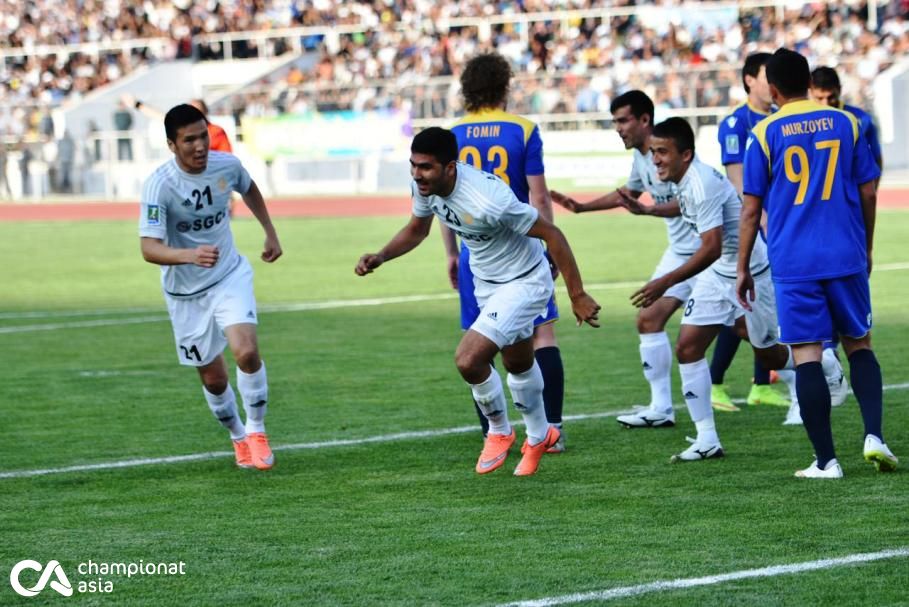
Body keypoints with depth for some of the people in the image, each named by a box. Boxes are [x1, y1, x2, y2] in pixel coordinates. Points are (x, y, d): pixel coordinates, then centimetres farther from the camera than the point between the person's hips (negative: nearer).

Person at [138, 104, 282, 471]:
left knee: (247, 351, -22)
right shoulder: (159, 185, -24)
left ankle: (256, 431, -1)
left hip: (230, 277, 2)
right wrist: (190, 255, -50)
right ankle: (238, 437, 35)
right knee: (213, 378, 7)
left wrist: (270, 233, 20)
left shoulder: (226, 165, -11)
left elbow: (249, 189, 15)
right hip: (185, 292, -2)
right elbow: (149, 248, -33)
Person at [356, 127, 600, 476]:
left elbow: (552, 235, -27)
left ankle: (499, 431, 8)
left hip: (524, 283, -8)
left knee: (468, 359, -20)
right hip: (487, 282, 8)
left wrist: (577, 296, -24)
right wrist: (380, 258, -8)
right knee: (517, 364, 26)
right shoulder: (425, 185, -15)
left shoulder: (486, 200, -37)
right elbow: (417, 229, 8)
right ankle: (539, 436, 50)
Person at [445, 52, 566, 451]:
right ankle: (552, 429, -4)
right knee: (542, 334, 2)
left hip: (476, 251, 2)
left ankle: (492, 434, 6)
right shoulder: (522, 131, -4)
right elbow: (538, 197, -7)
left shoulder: (452, 137, 3)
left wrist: (452, 255, 14)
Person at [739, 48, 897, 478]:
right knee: (859, 344, 15)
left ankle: (825, 461, -2)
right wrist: (866, 249, 20)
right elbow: (868, 193, 7)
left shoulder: (765, 134, -2)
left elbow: (750, 209, 0)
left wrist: (743, 270, 8)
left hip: (793, 262, -2)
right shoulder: (845, 124, 5)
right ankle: (874, 435, -2)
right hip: (846, 257, 2)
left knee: (806, 357, 0)